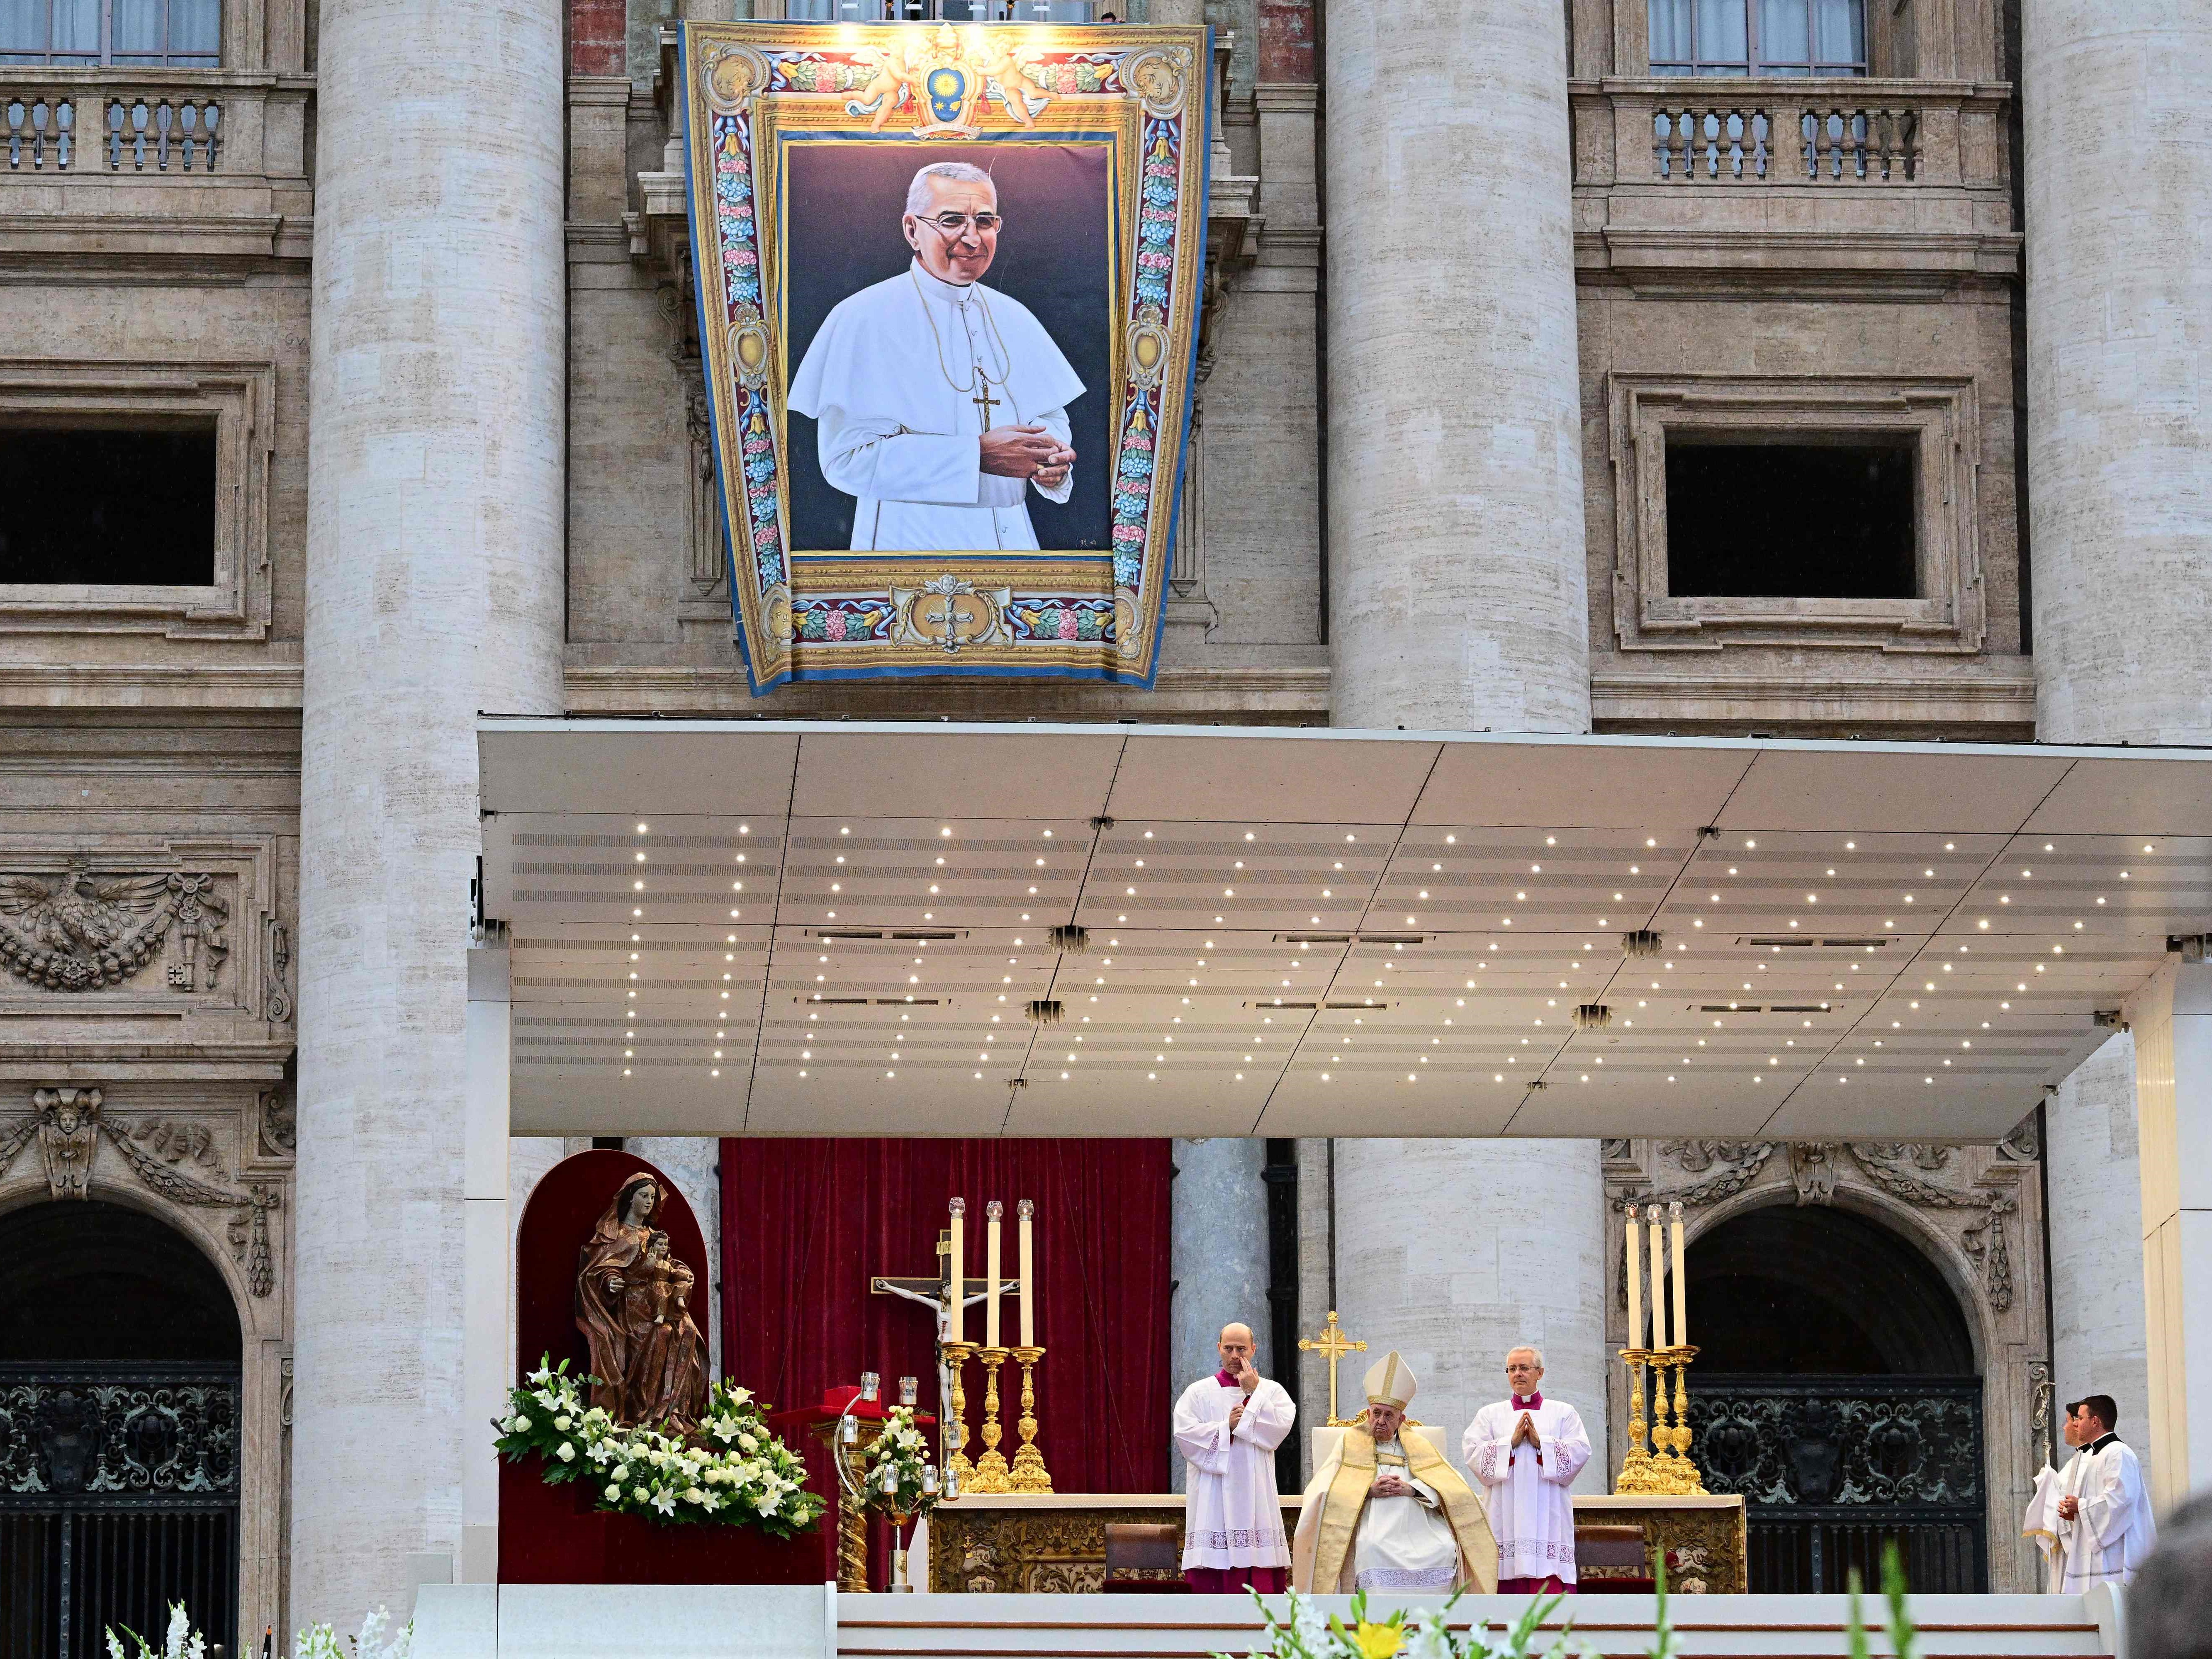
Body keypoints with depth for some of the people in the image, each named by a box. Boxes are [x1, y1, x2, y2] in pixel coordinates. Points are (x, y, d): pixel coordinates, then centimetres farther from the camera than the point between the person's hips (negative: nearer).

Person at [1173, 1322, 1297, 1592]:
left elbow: (1280, 1428, -7)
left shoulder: (1272, 1391, 11)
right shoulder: (1199, 1393, 10)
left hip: (1256, 1497, 1)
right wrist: (1226, 1427, -8)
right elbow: (1185, 1435, -4)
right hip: (1212, 1505, -1)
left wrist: (1253, 1392, -5)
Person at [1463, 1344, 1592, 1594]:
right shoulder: (1490, 1414, 15)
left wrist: (1540, 1441, -9)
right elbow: (1472, 1453, 1)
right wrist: (1512, 1441, -8)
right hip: (1504, 1515, 1)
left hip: (1546, 1514, -1)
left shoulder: (1563, 1413, 13)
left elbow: (1580, 1452, -1)